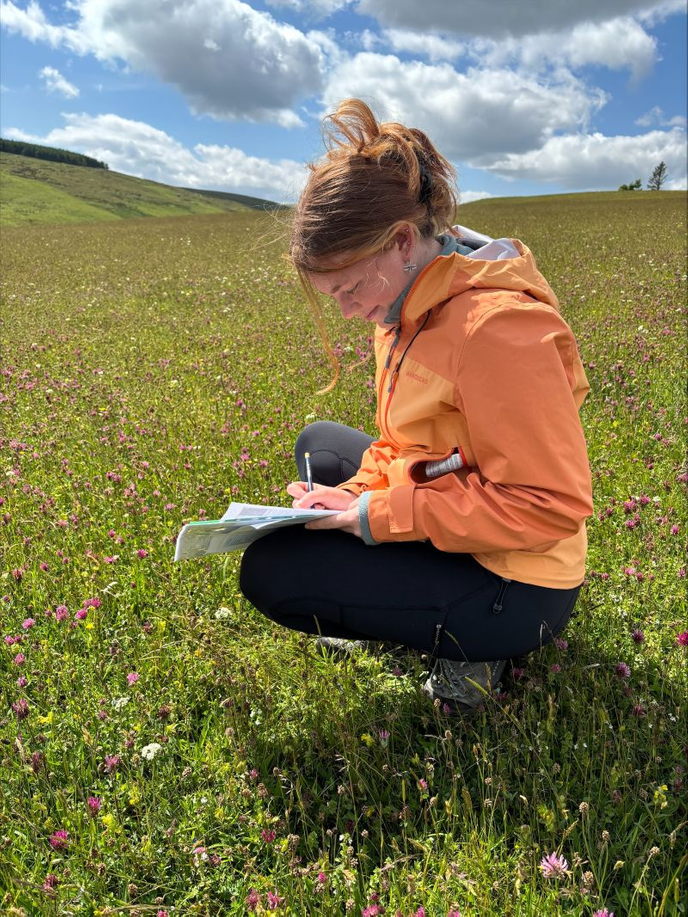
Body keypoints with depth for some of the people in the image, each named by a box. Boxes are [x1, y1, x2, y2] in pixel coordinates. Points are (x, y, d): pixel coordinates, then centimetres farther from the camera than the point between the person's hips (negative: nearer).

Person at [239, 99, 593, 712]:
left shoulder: (494, 326, -27)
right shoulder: (409, 308, 2)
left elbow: (553, 504, -26)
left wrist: (380, 516, -25)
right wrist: (359, 495, -8)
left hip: (514, 591, -9)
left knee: (269, 570, -16)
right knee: (319, 442, 18)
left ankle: (461, 645, -2)